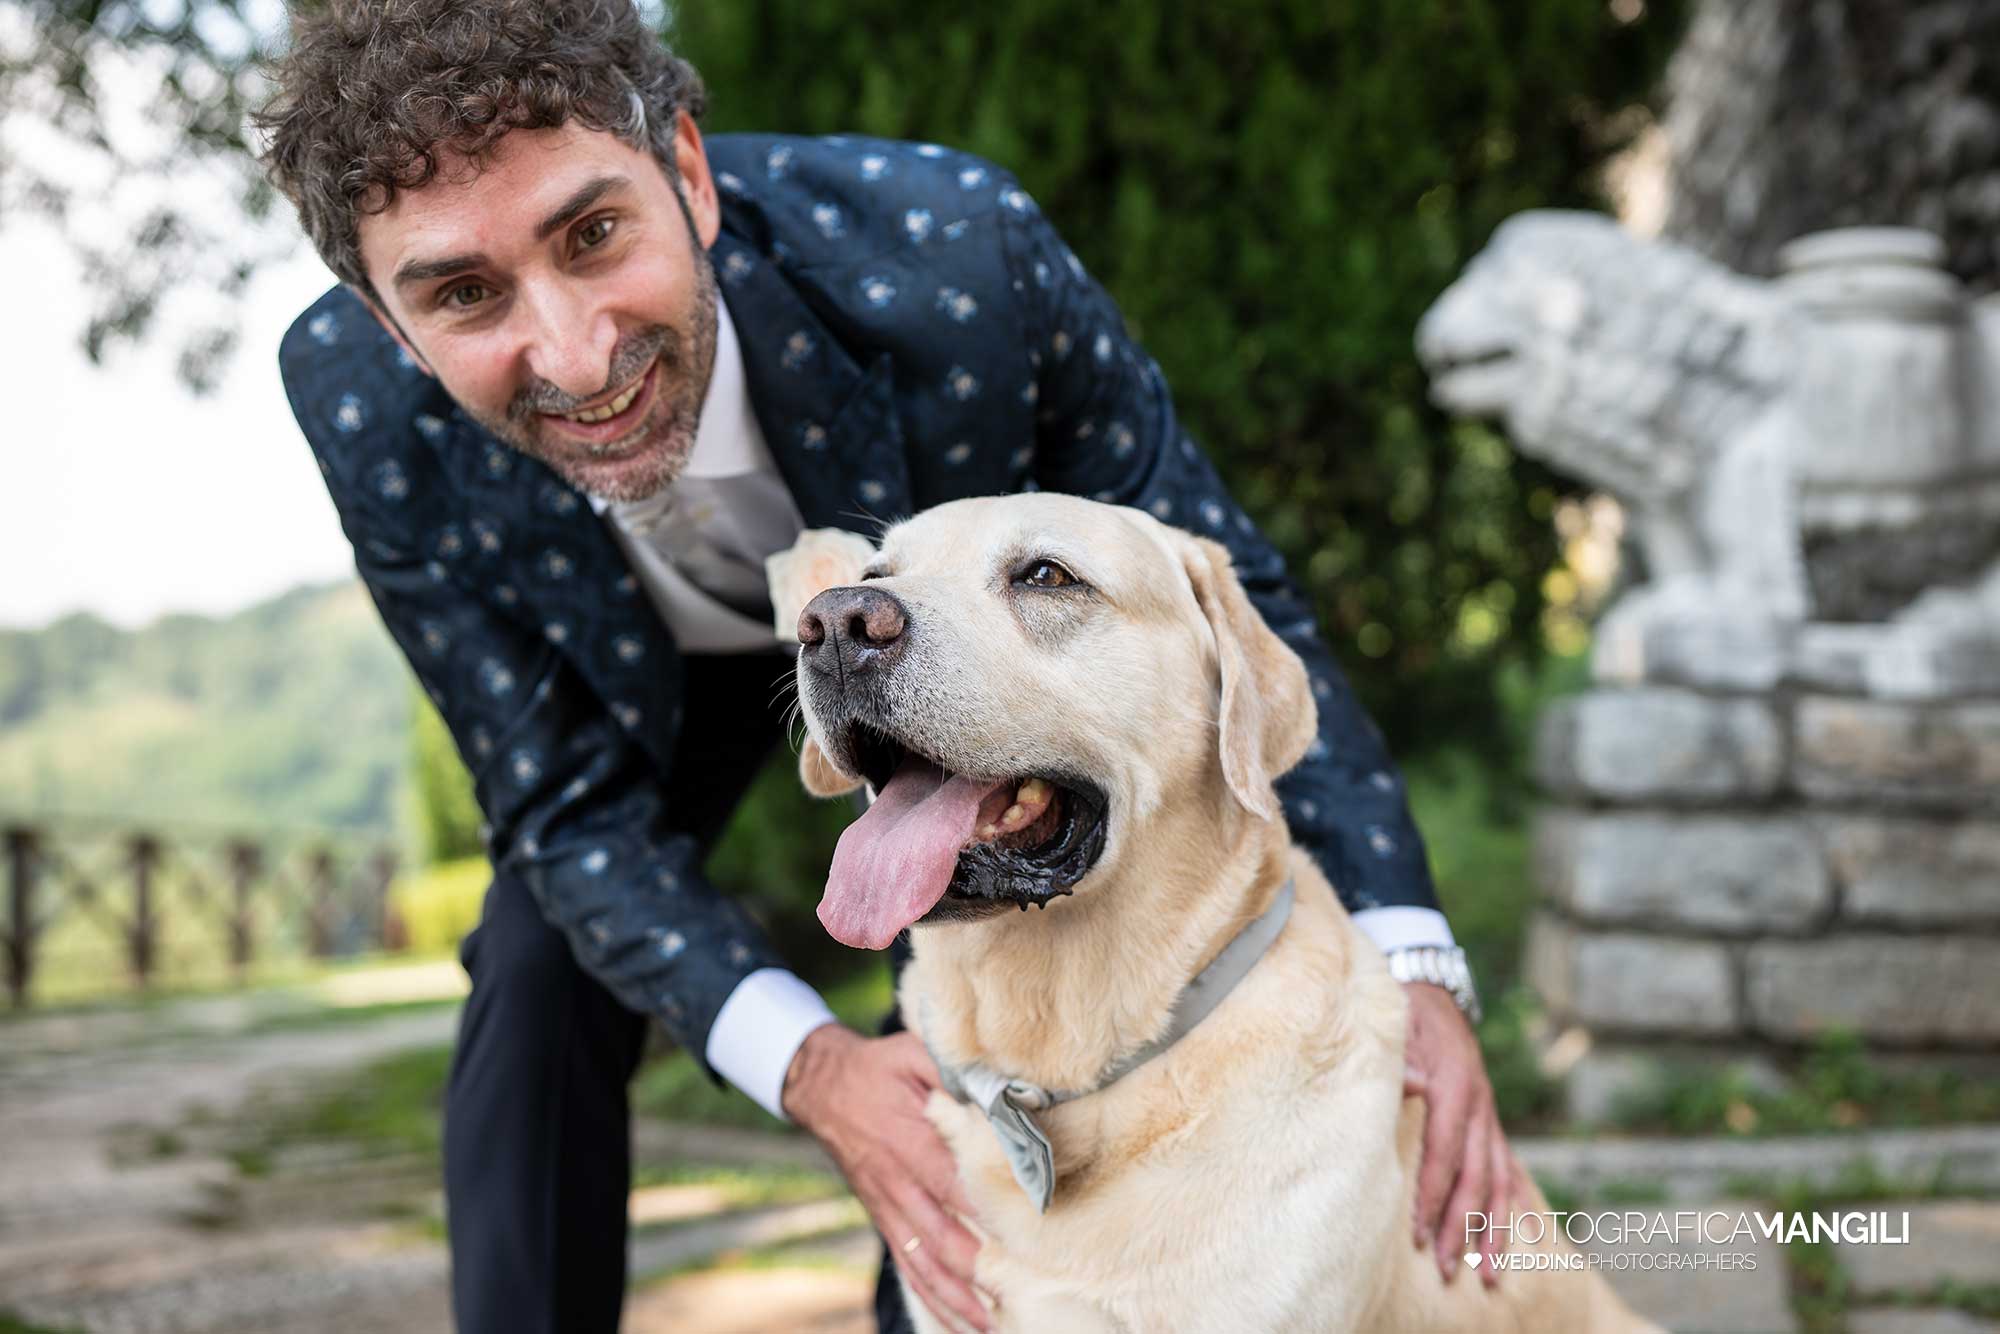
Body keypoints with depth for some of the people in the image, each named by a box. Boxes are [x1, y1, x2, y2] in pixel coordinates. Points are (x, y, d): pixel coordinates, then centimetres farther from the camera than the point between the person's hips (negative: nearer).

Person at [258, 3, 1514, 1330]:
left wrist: (1408, 957, -37)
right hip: (659, 658, 1)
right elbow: (571, 807, -25)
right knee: (541, 972, -11)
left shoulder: (956, 254, -41)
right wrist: (805, 1063, -40)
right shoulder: (359, 406, -34)